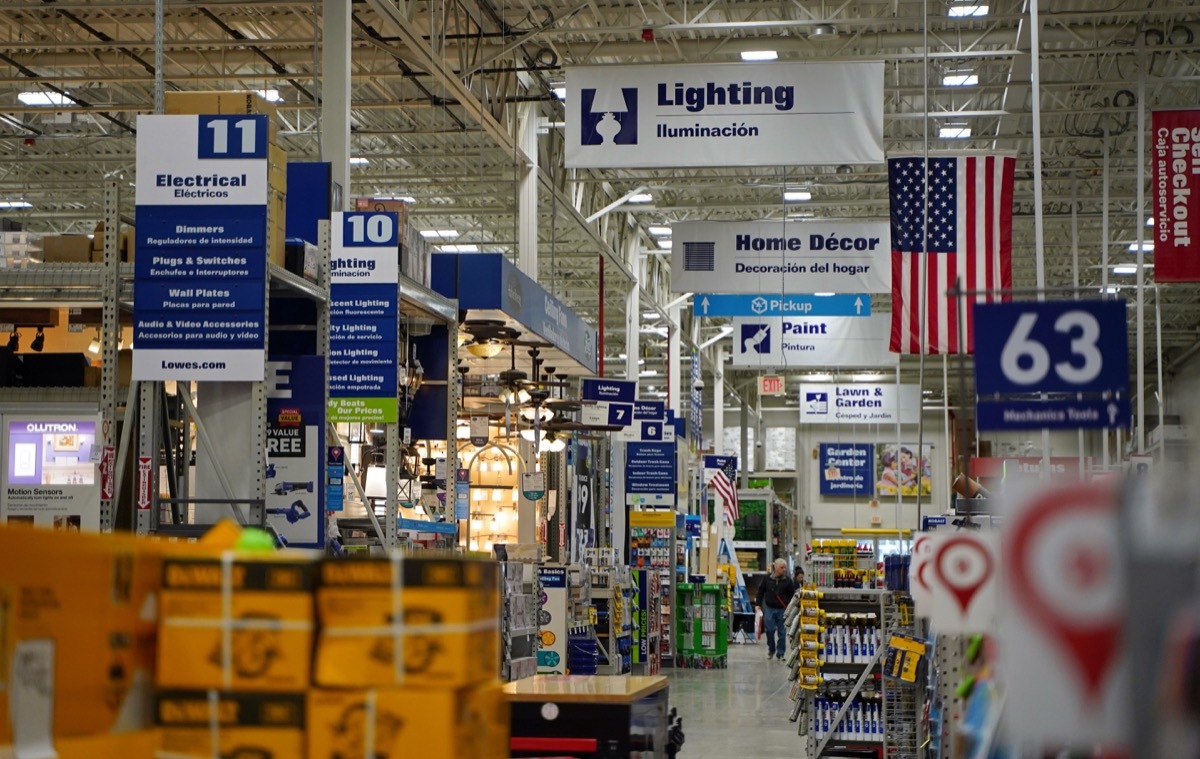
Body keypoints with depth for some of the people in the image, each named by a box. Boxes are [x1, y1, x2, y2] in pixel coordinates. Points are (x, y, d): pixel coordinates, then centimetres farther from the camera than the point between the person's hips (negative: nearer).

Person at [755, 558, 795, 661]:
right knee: (769, 630, -3)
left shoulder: (787, 580, -1)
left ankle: (780, 653, 11)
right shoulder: (768, 578, 2)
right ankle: (771, 650, 18)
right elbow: (761, 591, 10)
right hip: (769, 608, 0)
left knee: (782, 632, 2)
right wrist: (758, 604, 4)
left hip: (782, 610, 0)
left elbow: (792, 595, 2)